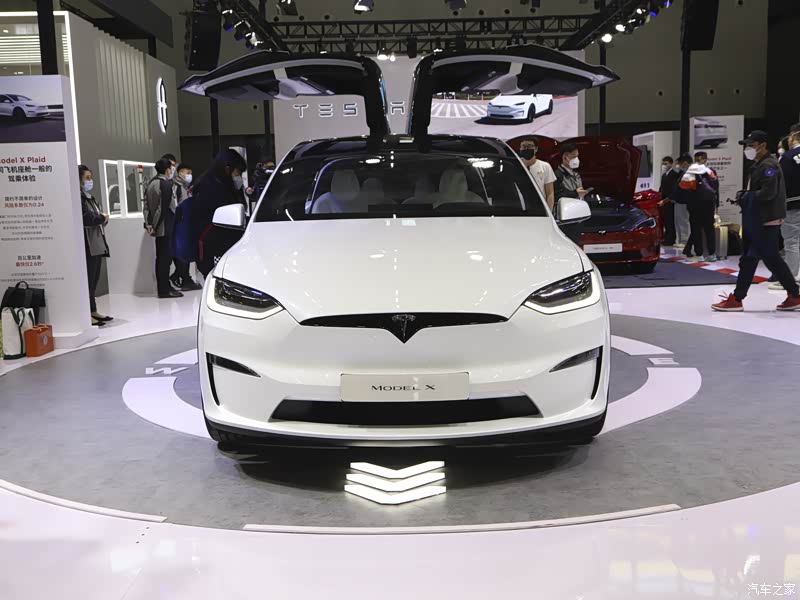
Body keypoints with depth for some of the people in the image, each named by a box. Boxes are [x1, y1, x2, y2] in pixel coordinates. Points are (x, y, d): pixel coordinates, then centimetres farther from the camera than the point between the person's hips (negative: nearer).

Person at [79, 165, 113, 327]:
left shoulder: (89, 197, 19)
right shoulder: (78, 198, -11)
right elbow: (86, 218, -22)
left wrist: (103, 218, -3)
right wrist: (102, 217, -7)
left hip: (97, 243, 9)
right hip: (88, 245, -9)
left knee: (94, 280, 12)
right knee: (88, 280, -7)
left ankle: (93, 312, 19)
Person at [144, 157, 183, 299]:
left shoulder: (152, 183, 13)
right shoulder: (166, 184, -13)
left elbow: (146, 205, 10)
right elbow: (165, 207, -16)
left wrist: (149, 223, 5)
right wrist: (156, 226, -9)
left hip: (158, 227, 9)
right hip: (165, 227, -9)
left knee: (161, 257, 13)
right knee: (166, 257, -6)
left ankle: (163, 287, 18)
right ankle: (165, 290, -4)